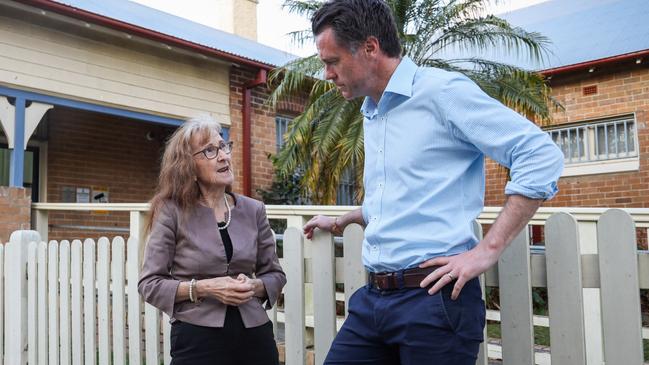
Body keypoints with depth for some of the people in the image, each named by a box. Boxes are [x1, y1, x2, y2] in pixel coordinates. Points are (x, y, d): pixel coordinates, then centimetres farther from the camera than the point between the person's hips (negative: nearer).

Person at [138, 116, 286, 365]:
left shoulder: (253, 210, 2)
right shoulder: (172, 212, -7)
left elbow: (275, 274, 9)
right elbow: (149, 283, -6)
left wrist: (253, 286, -11)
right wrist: (203, 288, -17)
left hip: (255, 334, 4)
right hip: (197, 338, -3)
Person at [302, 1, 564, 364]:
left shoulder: (442, 90, -10)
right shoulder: (371, 114, 16)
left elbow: (542, 154, -15)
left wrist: (488, 249, -18)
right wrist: (341, 221, 39)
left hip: (434, 297, -7)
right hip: (373, 297, 8)